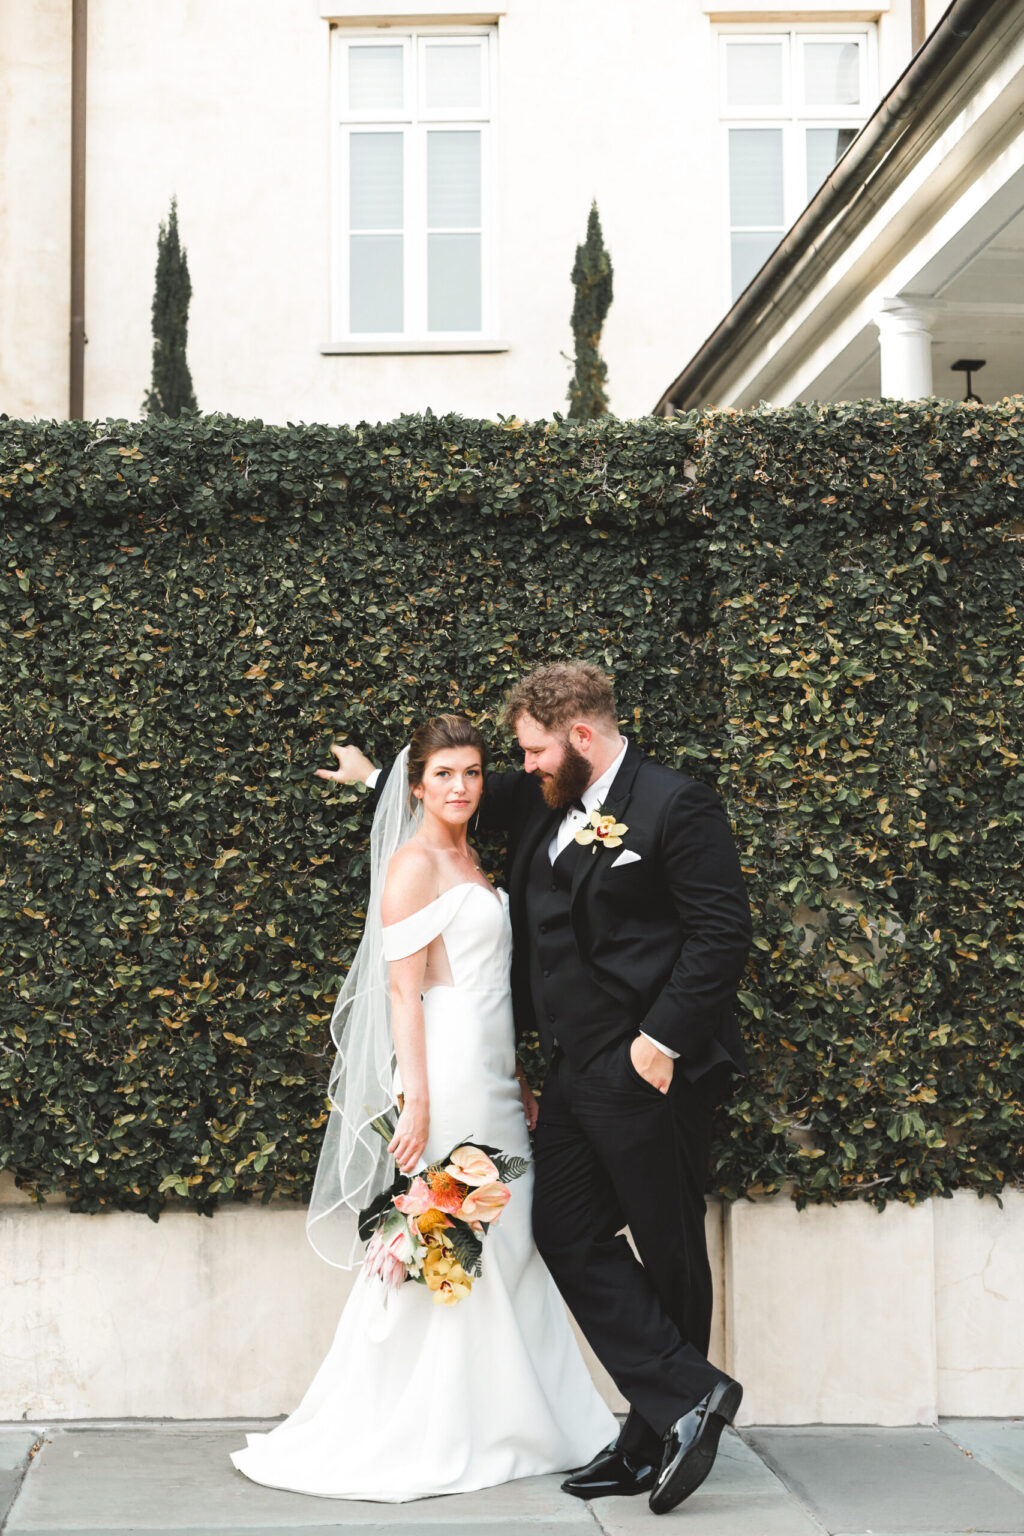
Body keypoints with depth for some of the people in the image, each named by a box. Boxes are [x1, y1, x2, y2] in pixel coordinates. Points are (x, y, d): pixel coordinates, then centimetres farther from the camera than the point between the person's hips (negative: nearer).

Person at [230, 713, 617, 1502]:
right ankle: (427, 1441, 5)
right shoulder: (413, 862, -8)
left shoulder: (472, 864, 18)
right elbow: (403, 989, -14)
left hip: (493, 1079, 9)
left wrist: (519, 1081, 16)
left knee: (502, 1252, 11)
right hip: (446, 1075, -9)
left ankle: (497, 1430, 19)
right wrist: (417, 1099, -20)